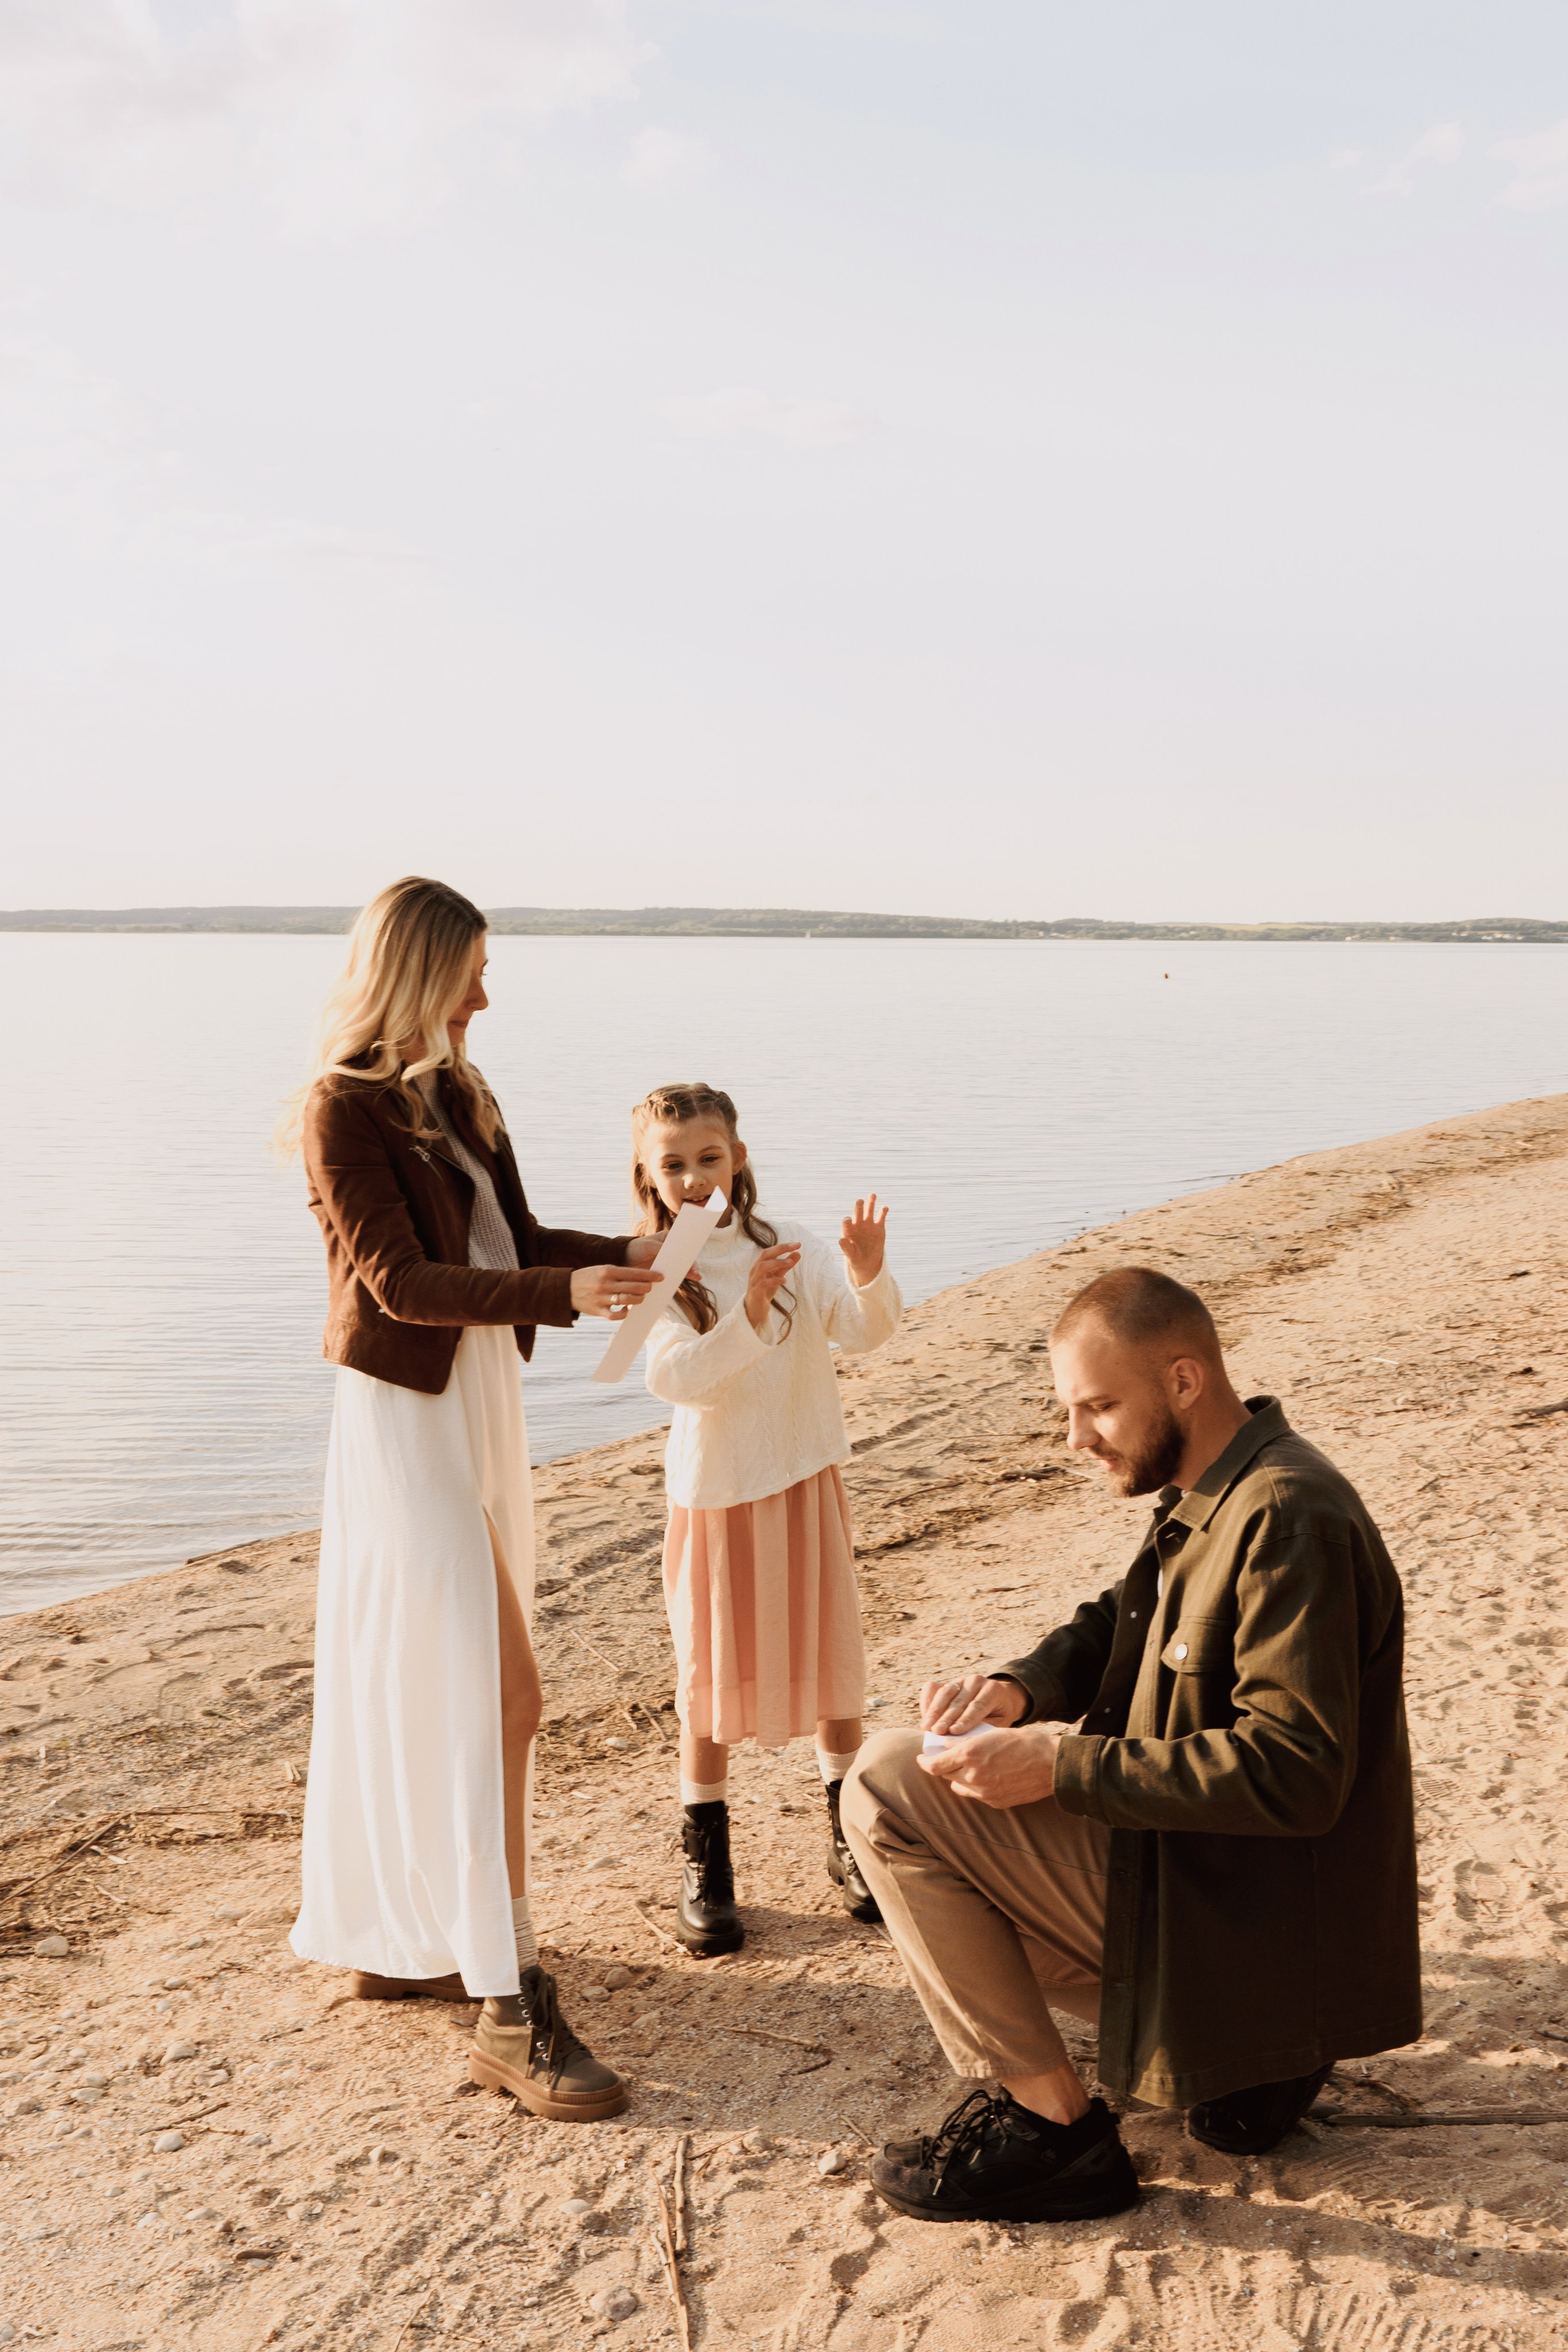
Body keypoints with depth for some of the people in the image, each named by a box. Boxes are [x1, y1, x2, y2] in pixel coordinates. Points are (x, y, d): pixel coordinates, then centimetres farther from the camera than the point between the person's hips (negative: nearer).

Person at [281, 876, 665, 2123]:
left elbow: (512, 1235, 16)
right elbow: (399, 1282, -21)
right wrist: (563, 1292, -30)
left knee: (429, 1693, 16)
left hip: (481, 1400, 9)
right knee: (497, 1693, -12)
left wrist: (621, 1255, 1)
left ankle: (398, 1936, 30)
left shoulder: (452, 1093, 11)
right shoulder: (344, 1108, -15)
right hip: (408, 1415, -9)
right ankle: (513, 2010, -9)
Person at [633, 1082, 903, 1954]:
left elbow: (870, 1330, -17)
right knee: (713, 1675, 5)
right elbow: (676, 1377, -22)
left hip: (805, 1485, 2)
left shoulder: (793, 1250, -5)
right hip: (714, 1496, -1)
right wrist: (746, 1318, -37)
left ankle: (851, 1839, 27)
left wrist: (870, 1275, -38)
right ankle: (706, 1864, 18)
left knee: (830, 1656, 10)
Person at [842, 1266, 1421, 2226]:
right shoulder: (1215, 1492, 7)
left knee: (890, 1788, -13)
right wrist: (1019, 1688, -4)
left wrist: (1060, 1768, -28)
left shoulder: (1286, 1519, -23)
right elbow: (1118, 1624, 18)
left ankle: (1054, 2132, -7)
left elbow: (1294, 1771, -28)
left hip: (1235, 1916, -10)